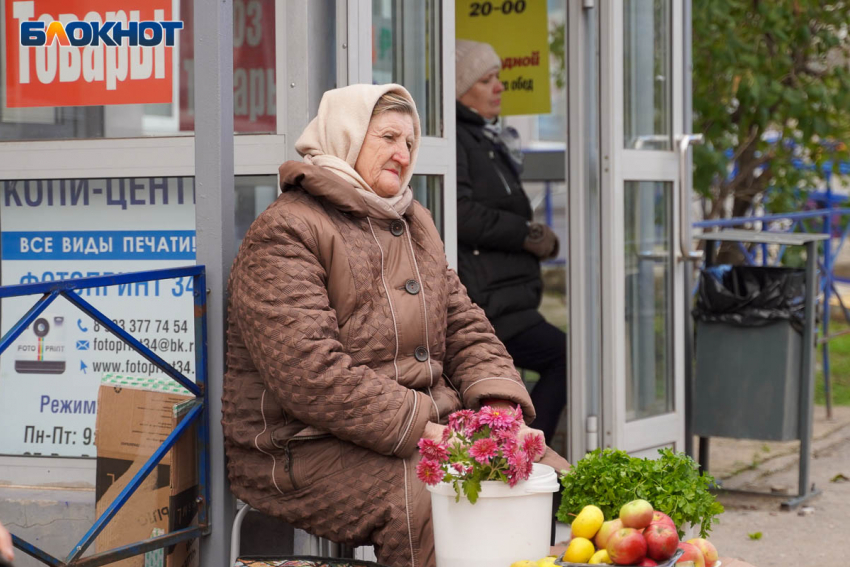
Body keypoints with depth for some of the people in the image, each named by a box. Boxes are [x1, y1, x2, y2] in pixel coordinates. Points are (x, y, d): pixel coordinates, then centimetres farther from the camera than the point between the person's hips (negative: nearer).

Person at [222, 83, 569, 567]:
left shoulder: (415, 224, 22)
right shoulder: (284, 235, -7)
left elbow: (464, 327, 20)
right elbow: (310, 375, -19)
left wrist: (499, 405, -1)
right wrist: (421, 430, -21)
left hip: (433, 426, 8)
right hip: (310, 451, -8)